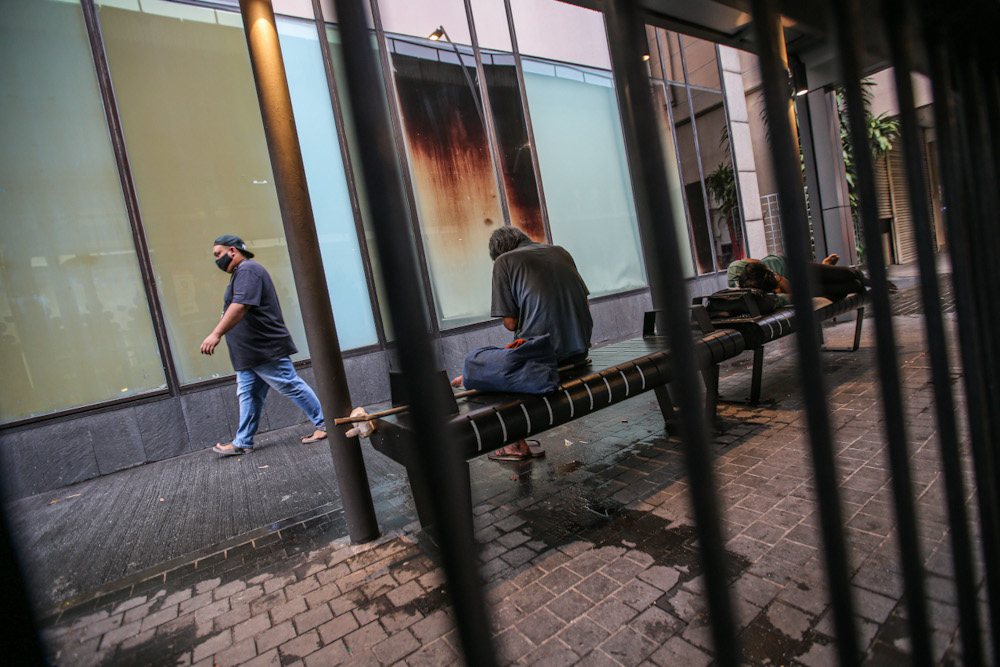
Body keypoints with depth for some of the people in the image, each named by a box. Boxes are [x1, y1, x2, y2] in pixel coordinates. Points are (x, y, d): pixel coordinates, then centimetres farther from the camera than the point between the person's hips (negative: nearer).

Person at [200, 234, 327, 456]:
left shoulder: (248, 270, -14)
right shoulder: (241, 273, 21)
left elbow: (240, 306, -26)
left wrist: (216, 334, -30)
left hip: (265, 350, -11)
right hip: (249, 353, 11)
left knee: (291, 386, -4)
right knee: (247, 395, 12)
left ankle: (324, 424, 6)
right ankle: (242, 442, 20)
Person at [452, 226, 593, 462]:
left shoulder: (504, 261, -1)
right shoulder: (560, 251, 15)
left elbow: (510, 323, -7)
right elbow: (585, 303, 17)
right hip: (580, 348, 7)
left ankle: (518, 445, 24)